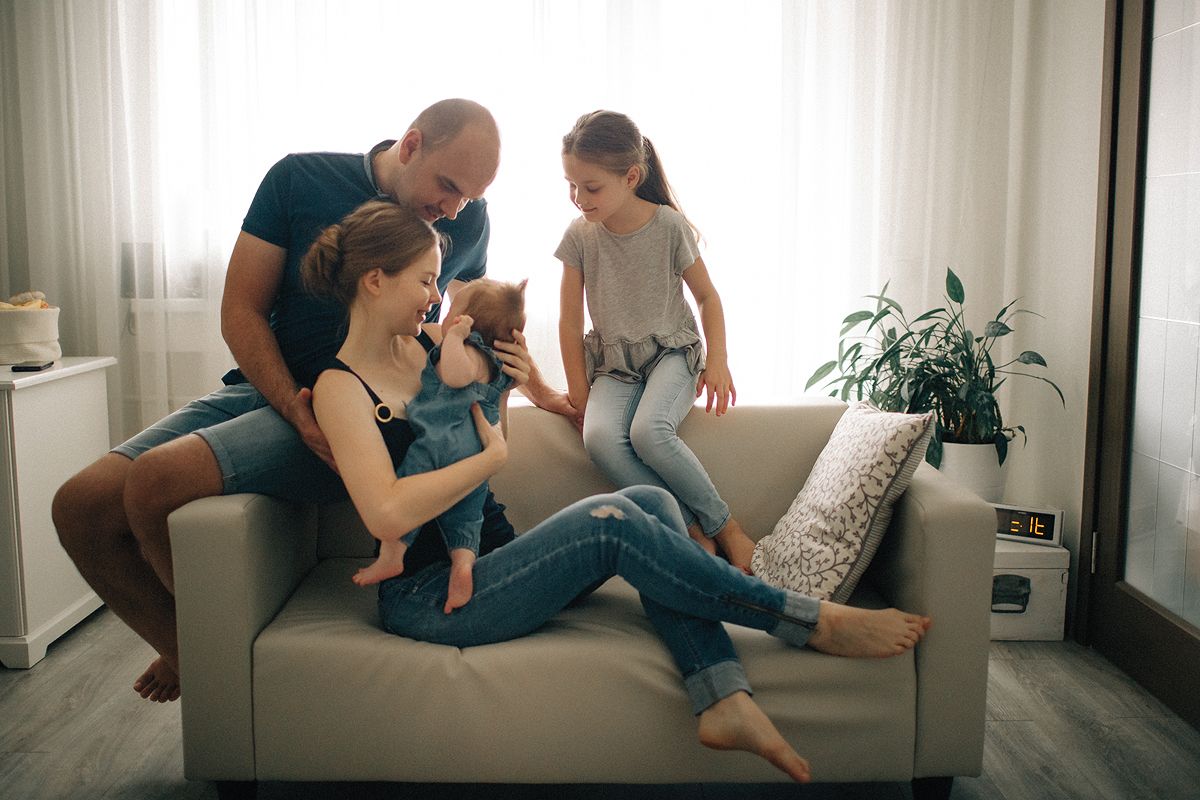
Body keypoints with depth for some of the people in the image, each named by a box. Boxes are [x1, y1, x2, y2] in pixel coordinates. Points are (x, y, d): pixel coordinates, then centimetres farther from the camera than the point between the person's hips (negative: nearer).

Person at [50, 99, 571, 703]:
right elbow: (240, 312, -3)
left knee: (157, 479, -27)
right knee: (81, 507, -13)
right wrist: (296, 410, -18)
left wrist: (535, 386, 13)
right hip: (266, 387, 3)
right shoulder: (298, 179, 0)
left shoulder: (468, 218, 4)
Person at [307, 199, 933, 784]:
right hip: (428, 600, -8)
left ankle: (724, 705, -25)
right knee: (610, 519, -25)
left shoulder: (427, 342, 9)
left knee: (649, 501, -11)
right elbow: (387, 513, -28)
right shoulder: (341, 386, -13)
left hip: (492, 562, 8)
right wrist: (492, 456, -16)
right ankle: (814, 621, -16)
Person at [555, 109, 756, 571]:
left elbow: (707, 296, 4)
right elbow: (570, 322, 1)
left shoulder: (669, 226, -8)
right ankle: (694, 532, -23)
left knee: (648, 431, -34)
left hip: (672, 352, -2)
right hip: (613, 365, 3)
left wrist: (717, 361, -8)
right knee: (600, 438, -30)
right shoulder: (580, 235, -3)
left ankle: (726, 528, -15)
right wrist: (580, 395, -2)